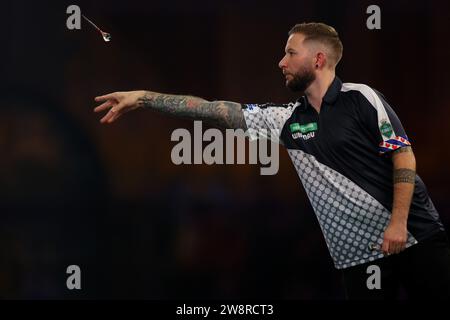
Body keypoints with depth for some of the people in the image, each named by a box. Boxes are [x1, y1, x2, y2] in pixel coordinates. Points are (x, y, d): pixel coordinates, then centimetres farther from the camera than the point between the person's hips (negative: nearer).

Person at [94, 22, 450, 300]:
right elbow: (215, 109, 7)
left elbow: (404, 156, -6)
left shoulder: (360, 98, -4)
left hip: (414, 236, -4)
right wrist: (142, 97, 4)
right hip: (358, 253, 4)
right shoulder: (286, 119, 9)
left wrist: (397, 222, -15)